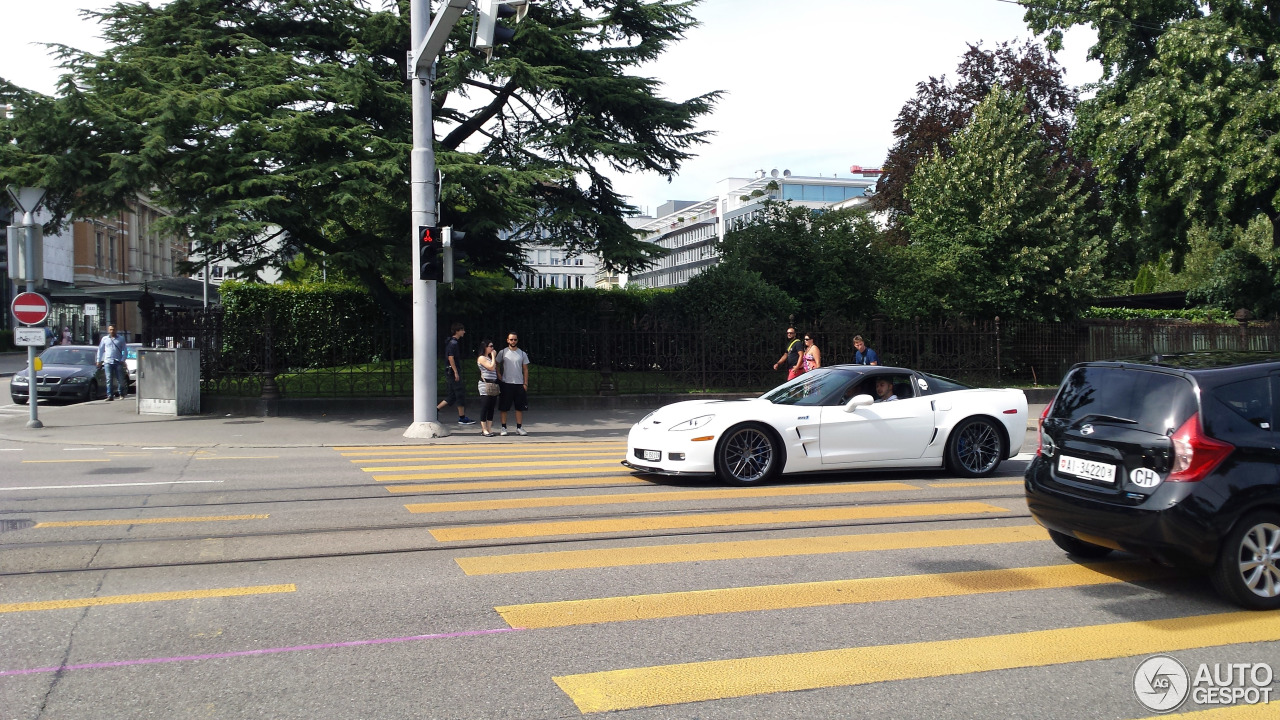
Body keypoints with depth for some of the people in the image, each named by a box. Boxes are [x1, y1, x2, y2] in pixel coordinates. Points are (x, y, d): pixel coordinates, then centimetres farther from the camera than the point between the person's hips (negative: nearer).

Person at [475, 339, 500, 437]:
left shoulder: (490, 358, 19)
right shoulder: (481, 358, -6)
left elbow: (496, 368, 17)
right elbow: (491, 367, -16)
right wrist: (493, 356, -8)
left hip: (493, 385, 8)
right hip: (485, 385, -8)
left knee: (491, 407, 6)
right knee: (485, 407, -5)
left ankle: (489, 428, 10)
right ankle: (484, 429, -2)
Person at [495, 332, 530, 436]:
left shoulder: (522, 353, 8)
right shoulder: (502, 352, 2)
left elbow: (525, 370, 8)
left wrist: (525, 383, 2)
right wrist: (499, 376, -6)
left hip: (519, 384, 2)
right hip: (506, 383, -2)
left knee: (520, 407, 3)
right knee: (504, 407, 0)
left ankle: (519, 428, 10)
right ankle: (503, 428, 7)